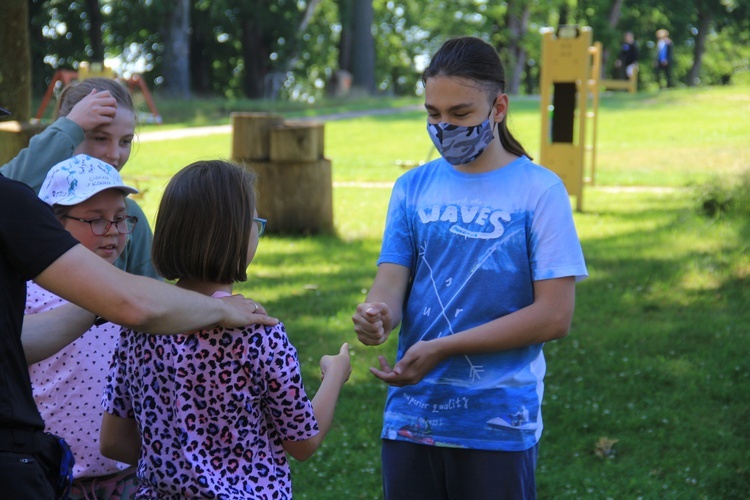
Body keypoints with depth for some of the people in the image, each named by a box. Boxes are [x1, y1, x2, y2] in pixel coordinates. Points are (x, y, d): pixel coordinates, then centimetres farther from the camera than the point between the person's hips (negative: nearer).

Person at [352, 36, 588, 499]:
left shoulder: (540, 191, -6)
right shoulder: (414, 188, 8)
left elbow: (554, 316, -11)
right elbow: (391, 283, 3)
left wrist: (441, 348, -16)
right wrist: (377, 314, -22)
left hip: (498, 424, -3)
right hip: (410, 419, 4)